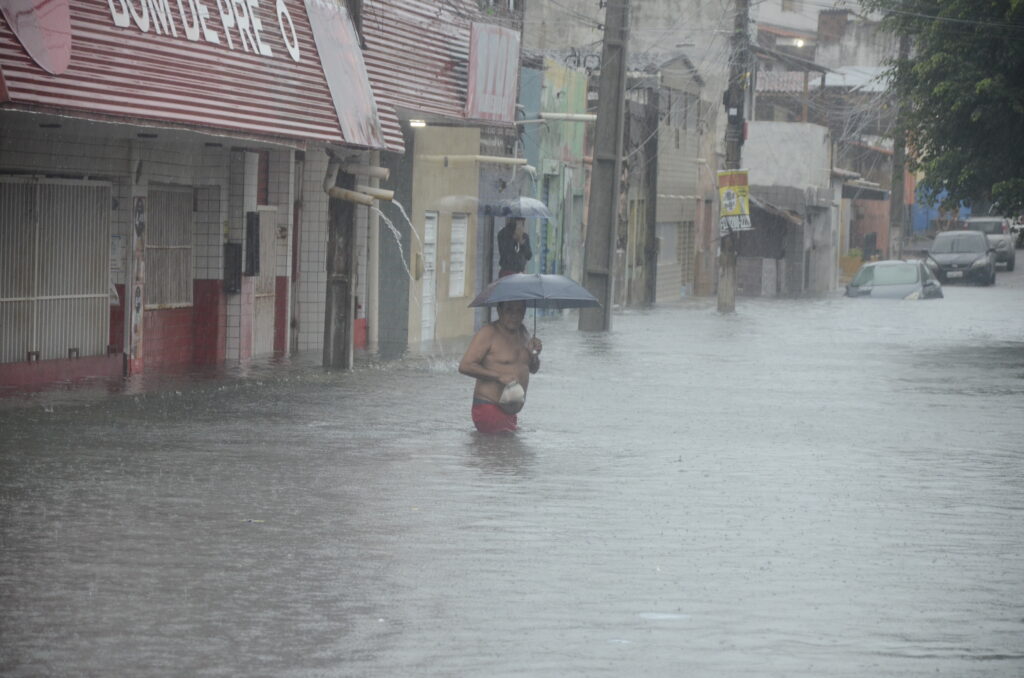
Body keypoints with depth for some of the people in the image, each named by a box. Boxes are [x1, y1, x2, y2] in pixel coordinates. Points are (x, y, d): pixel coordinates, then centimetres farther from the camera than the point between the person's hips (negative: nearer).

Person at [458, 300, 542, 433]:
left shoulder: (521, 331, 15)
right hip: (488, 408, -8)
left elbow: (533, 369, 24)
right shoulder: (488, 333, -8)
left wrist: (535, 353, 0)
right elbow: (465, 366, -16)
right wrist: (499, 376, -21)